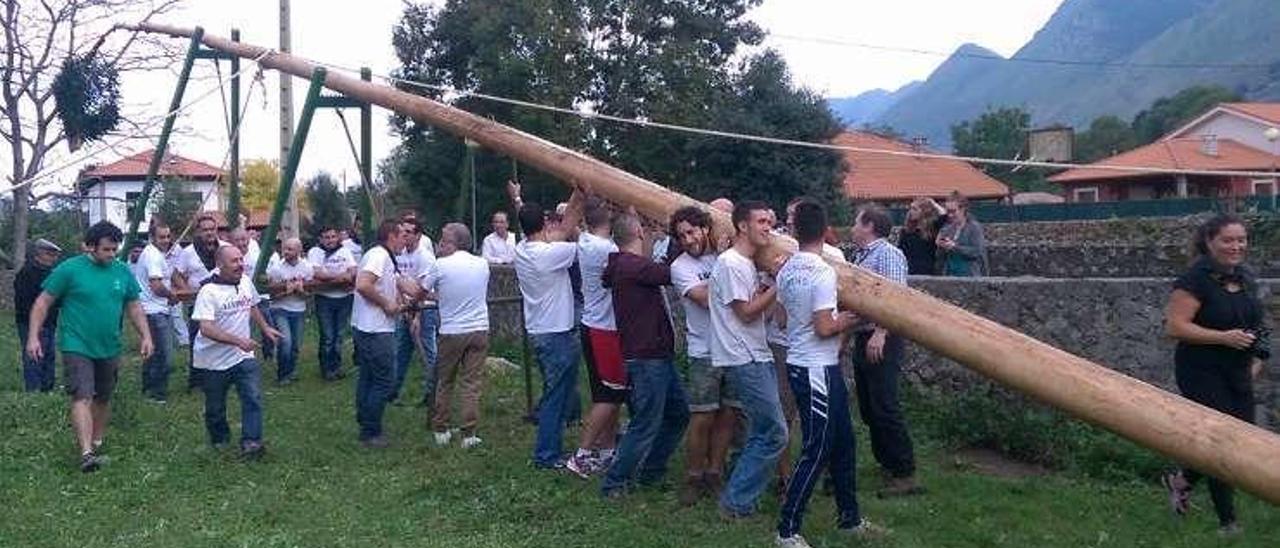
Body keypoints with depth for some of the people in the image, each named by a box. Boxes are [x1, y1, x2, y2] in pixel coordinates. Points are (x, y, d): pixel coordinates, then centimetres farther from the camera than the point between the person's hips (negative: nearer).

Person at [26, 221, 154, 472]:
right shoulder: (69, 269, -8)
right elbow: (43, 302, -5)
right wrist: (33, 336, -11)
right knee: (82, 397, -15)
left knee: (103, 398, 16)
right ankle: (86, 453, -21)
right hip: (77, 346, -5)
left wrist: (146, 336, 2)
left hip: (109, 348, 5)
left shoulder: (123, 272, 5)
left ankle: (97, 442, 32)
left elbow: (134, 307, 12)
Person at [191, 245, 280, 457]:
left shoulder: (246, 282, 0)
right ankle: (220, 440, 35)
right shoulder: (208, 292, -20)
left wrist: (265, 328, 24)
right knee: (215, 407, 12)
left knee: (253, 398, -13)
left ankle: (250, 442, -14)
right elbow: (206, 328, -30)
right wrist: (239, 340, -37)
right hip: (214, 360, -4)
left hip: (243, 356, 4)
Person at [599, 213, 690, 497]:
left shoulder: (626, 265, 14)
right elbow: (674, 274, -18)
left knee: (678, 412, 18)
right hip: (646, 358, -10)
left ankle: (651, 472, 27)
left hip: (658, 356, 10)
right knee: (646, 423, -4)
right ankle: (614, 482, 7)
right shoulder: (634, 266, -18)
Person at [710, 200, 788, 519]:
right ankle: (737, 502, 1)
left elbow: (756, 305, 13)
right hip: (744, 360, -10)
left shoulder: (746, 264, 17)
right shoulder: (730, 263, -14)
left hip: (756, 357, 10)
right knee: (774, 433, -8)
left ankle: (740, 499, 21)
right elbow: (747, 312, -15)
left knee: (762, 433, 13)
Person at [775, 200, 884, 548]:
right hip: (818, 371, -9)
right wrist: (846, 322, -3)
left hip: (799, 364, 9)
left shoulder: (786, 270, 6)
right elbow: (824, 328, -22)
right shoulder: (823, 272, -19)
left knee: (842, 443, 18)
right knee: (816, 451, -2)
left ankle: (849, 518, 30)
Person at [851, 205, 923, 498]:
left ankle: (905, 474, -2)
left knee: (885, 407, -9)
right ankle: (887, 464, 23)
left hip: (882, 341, -9)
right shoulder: (862, 256, 17)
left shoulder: (888, 254, -10)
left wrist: (880, 334, -26)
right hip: (862, 339, 9)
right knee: (868, 408, 13)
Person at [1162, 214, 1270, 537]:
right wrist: (1224, 337, -24)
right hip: (1203, 373, -8)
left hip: (1238, 373, 8)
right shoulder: (1196, 279, -14)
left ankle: (1180, 481, 32)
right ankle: (1227, 522, 11)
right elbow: (1175, 326, -19)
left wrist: (1258, 358, 10)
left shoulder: (1246, 278, 10)